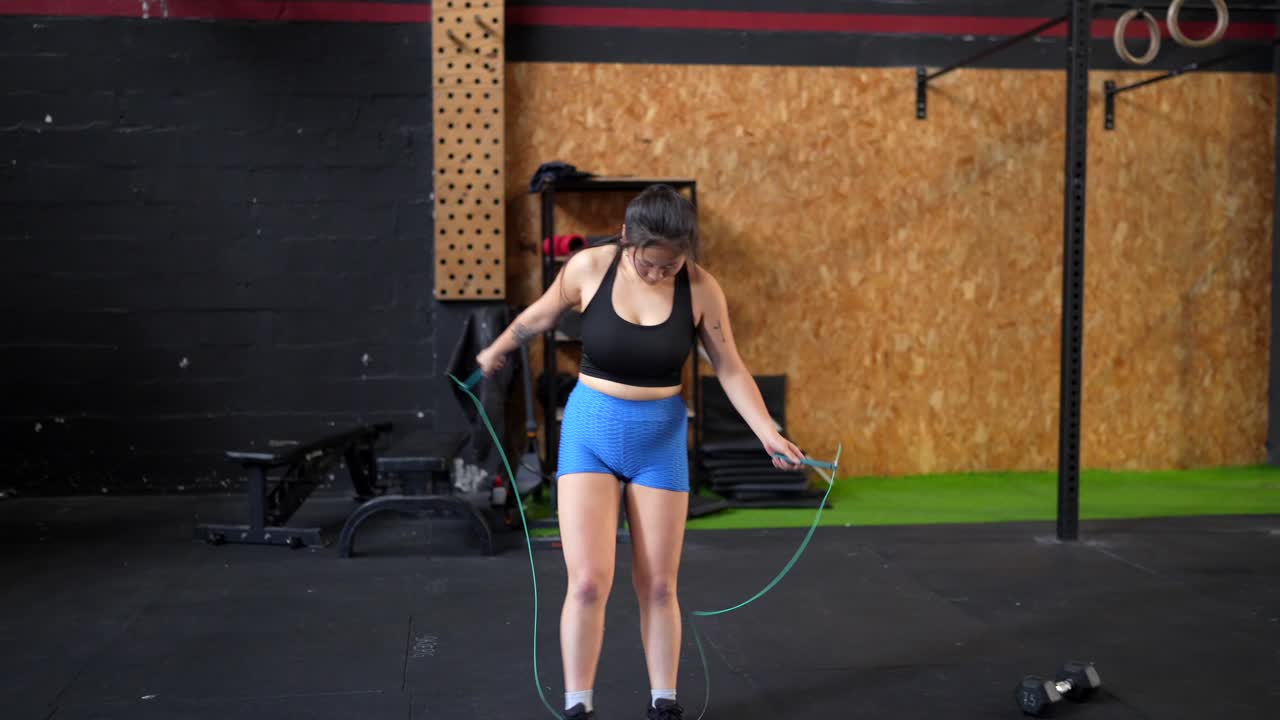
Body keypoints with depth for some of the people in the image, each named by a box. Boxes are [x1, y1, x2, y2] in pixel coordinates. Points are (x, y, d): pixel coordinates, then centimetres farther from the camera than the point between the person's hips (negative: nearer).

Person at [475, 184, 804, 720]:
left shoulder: (701, 289, -12)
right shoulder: (589, 267, -13)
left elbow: (731, 370, -3)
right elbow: (539, 316, 7)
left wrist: (768, 433, -13)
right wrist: (497, 351, 23)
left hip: (661, 437, 1)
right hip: (590, 430, -1)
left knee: (658, 586, 7)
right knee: (589, 582, -8)